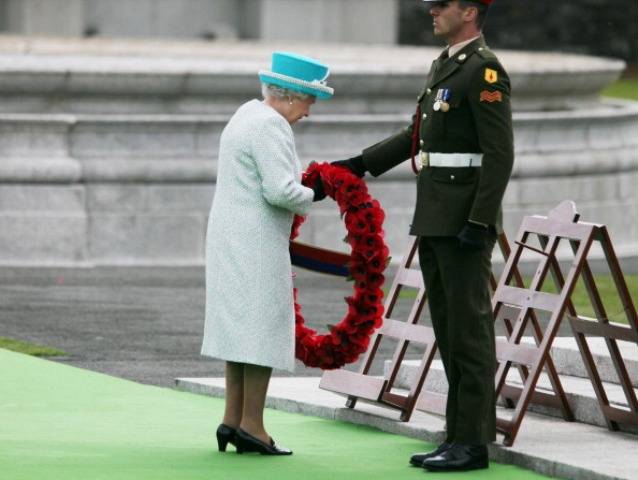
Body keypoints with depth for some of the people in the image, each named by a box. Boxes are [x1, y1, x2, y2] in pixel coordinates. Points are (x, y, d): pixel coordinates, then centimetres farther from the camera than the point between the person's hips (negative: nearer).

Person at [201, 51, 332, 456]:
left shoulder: (248, 115, 16)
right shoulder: (270, 126, -17)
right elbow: (280, 191, -23)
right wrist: (313, 195, -6)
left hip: (231, 239, 10)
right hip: (256, 244, -10)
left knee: (240, 325, 13)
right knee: (262, 328, -6)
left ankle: (233, 419, 14)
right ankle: (251, 425, -5)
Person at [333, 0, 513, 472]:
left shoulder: (485, 70, -13)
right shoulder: (445, 64, 16)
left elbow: (500, 154, -18)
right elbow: (418, 135, 25)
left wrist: (479, 222, -22)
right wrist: (362, 163, 18)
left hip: (465, 223, -10)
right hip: (435, 221, 10)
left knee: (469, 329, -6)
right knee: (449, 331, 11)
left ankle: (473, 442, -4)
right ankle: (460, 435, 15)